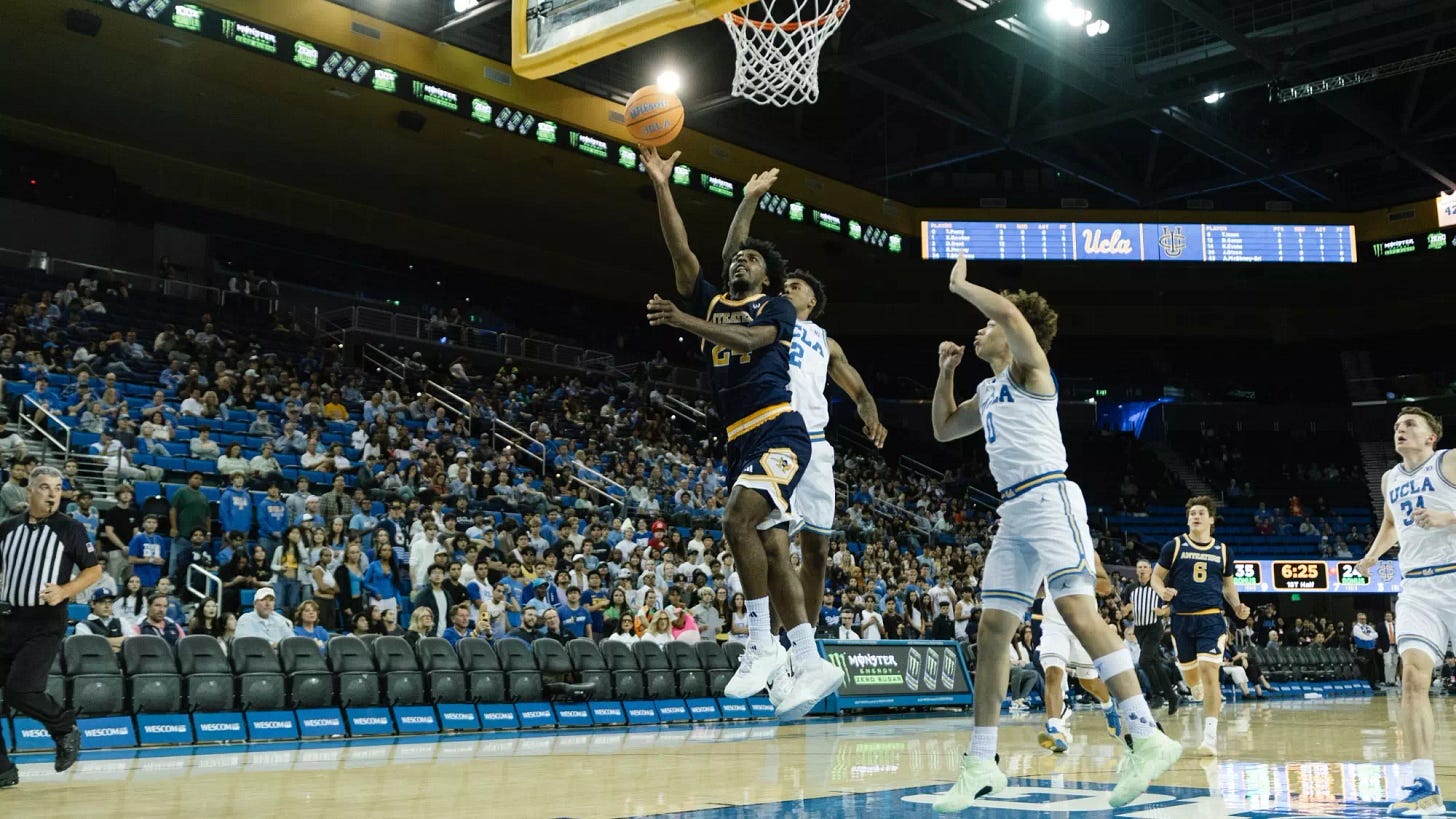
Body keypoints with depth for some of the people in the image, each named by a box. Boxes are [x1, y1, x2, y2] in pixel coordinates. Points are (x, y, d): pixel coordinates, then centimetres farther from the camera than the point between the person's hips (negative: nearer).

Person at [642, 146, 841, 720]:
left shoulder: (777, 307, 7)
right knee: (771, 547, 2)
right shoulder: (712, 303, 21)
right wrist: (662, 187, 0)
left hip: (779, 431, -6)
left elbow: (750, 340, -15)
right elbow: (680, 251, 8)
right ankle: (810, 664, 5)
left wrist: (684, 322, -24)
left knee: (738, 519, -26)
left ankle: (762, 645, -18)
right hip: (741, 440, 6)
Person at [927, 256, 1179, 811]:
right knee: (991, 630, 4)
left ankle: (1148, 739, -21)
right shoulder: (988, 391, 25)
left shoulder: (1029, 365, 1)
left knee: (1079, 614, -21)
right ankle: (981, 764, 7)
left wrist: (959, 285, -3)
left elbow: (1011, 312, -18)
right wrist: (946, 372, 24)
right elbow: (943, 429, 36)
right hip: (1013, 514, 9)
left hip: (1049, 499, -9)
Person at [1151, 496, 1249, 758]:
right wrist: (1163, 592, -16)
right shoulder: (1174, 546, 3)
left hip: (1211, 618, -1)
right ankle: (1215, 697, 47)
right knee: (1191, 678, 10)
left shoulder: (1223, 550, 9)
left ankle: (1210, 735, -14)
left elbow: (1228, 584, 21)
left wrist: (1237, 606, 3)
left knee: (1209, 671, -17)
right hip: (1182, 619, 1)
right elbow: (1156, 577, 6)